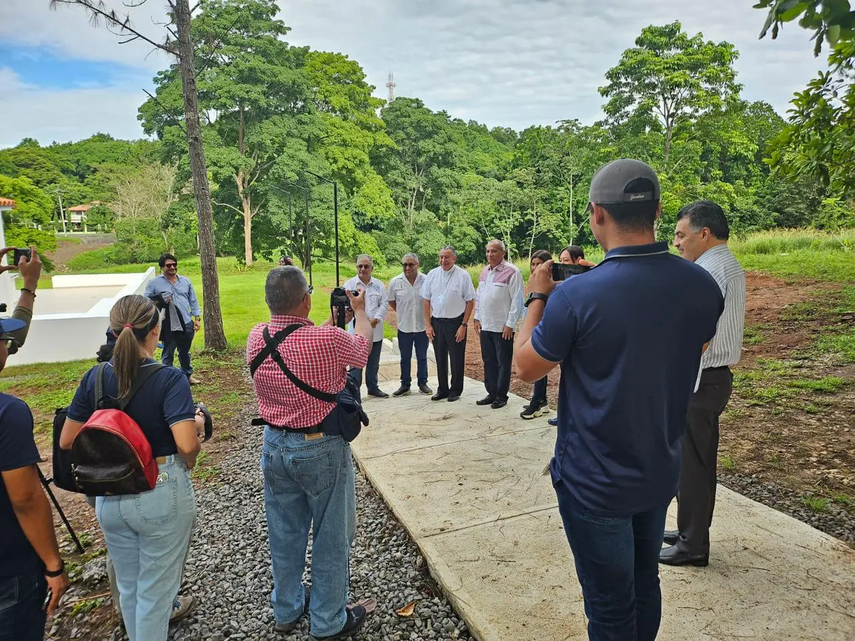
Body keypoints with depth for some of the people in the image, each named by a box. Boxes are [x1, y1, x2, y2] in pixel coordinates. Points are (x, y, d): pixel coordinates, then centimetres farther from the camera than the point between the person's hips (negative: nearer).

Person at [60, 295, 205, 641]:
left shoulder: (94, 378, -5)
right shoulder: (169, 379, -20)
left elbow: (66, 441, 3)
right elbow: (186, 444, -29)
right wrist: (198, 424, -8)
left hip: (109, 496, 5)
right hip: (161, 495, -5)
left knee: (128, 586, 25)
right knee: (156, 590, 14)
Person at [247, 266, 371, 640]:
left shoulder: (256, 338, -9)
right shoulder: (328, 340, -26)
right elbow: (363, 345, -4)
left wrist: (333, 318, 23)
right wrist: (359, 310, 15)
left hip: (274, 446, 6)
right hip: (321, 449, -5)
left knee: (284, 533, 22)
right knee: (331, 538, 13)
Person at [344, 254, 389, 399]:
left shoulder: (378, 285, 8)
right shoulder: (350, 284, -1)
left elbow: (384, 304, 2)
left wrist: (376, 319, -11)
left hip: (375, 331, 4)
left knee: (374, 363, 15)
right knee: (356, 364, -3)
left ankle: (373, 388, 29)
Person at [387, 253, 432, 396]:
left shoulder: (426, 280, -9)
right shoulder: (395, 282, -5)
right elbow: (391, 301, 9)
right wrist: (402, 313, 7)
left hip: (422, 326, -1)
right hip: (404, 327, 1)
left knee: (422, 357, 12)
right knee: (405, 358, 12)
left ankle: (423, 383, 24)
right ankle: (405, 385, 23)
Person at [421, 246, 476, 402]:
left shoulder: (463, 275, -8)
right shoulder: (432, 274, 2)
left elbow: (470, 301, -6)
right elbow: (426, 300, 6)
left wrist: (464, 325, -10)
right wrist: (428, 324, 2)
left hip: (456, 322, -3)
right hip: (436, 322, 3)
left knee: (457, 359, 6)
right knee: (440, 358, 13)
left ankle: (455, 391, 22)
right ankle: (442, 390, 27)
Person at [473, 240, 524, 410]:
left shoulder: (512, 271, -11)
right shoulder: (484, 271, 11)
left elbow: (517, 300, -13)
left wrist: (510, 324, -14)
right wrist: (477, 318, 12)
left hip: (503, 327, -7)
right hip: (485, 326, 7)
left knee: (503, 363, 4)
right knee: (488, 362, 13)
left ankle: (501, 396, 14)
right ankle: (491, 393, 24)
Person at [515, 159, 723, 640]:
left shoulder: (575, 297, -28)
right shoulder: (703, 287, -11)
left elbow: (527, 367, -12)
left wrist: (538, 297, 1)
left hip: (595, 483, -5)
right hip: (662, 473, 6)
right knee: (644, 583, 27)